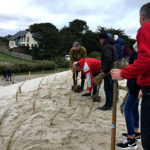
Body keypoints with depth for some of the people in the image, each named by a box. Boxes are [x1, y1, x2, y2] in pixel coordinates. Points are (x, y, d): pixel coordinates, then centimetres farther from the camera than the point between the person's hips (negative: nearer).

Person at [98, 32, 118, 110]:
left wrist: (105, 71, -19)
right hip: (113, 70, 10)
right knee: (111, 87, 17)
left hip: (109, 71, -10)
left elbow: (108, 60, -26)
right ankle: (111, 102, 27)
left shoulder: (106, 47, -16)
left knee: (107, 88, -2)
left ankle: (108, 105, 4)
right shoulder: (112, 45, 16)